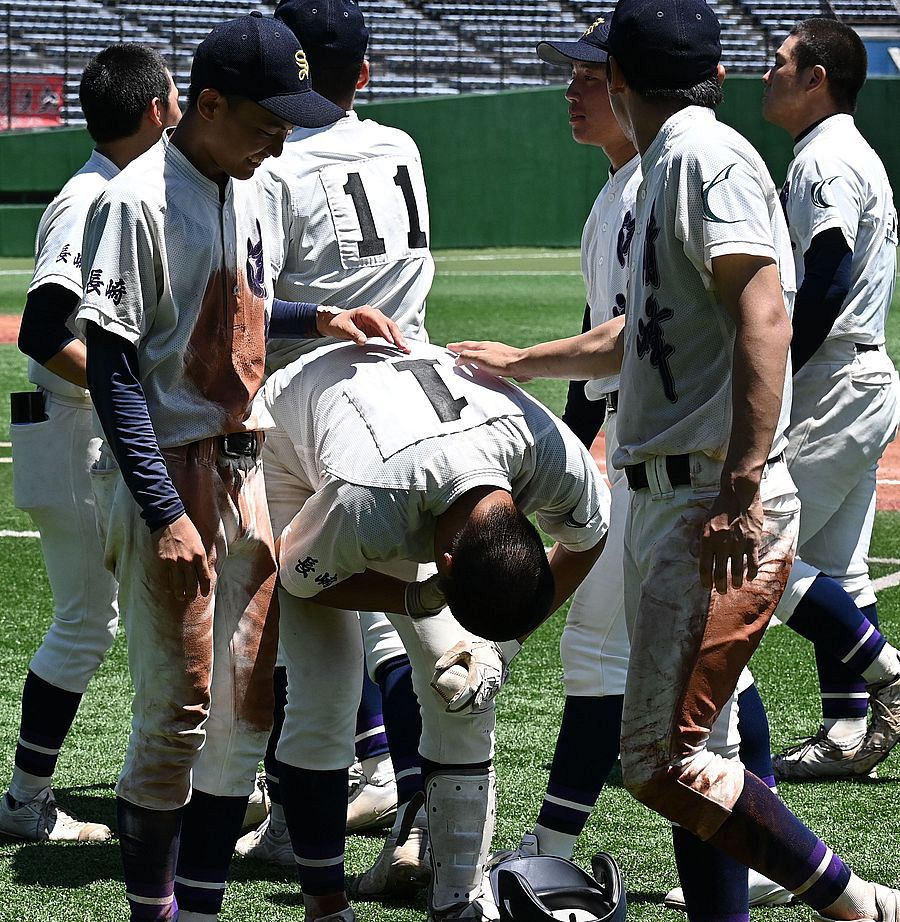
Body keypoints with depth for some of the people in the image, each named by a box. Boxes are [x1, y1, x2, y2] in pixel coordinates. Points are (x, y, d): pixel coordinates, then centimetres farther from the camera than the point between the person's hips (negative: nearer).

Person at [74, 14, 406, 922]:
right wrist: (167, 514, -20)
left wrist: (320, 318, 8)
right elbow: (112, 372, -16)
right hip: (166, 478, -8)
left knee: (245, 709, 9)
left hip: (246, 472, 8)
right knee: (175, 715, -6)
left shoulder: (264, 196, 9)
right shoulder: (138, 202, -15)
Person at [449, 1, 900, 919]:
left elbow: (764, 319, -23)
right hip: (661, 501, 10)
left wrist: (743, 490, -30)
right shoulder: (669, 166, 20)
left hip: (718, 508, -10)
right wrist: (521, 362, 44)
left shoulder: (706, 157, -11)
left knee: (661, 760, -12)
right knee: (679, 753, 10)